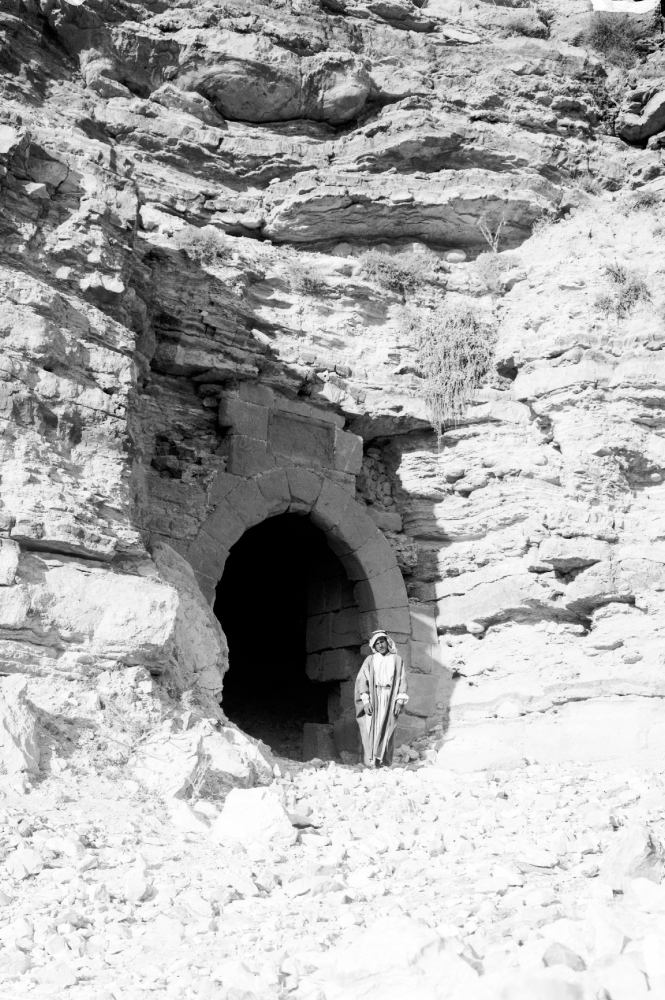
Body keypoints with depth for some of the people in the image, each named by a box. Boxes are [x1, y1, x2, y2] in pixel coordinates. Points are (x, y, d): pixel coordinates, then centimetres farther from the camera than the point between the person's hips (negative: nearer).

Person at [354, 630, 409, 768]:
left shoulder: (397, 659, 10)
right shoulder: (370, 660, 8)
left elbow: (402, 681, 8)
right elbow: (361, 680, 2)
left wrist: (400, 701, -2)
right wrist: (365, 701, -9)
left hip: (390, 700, 0)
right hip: (373, 699, 0)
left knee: (386, 731, -3)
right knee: (371, 730, -8)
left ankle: (385, 764, -3)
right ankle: (370, 762, -9)